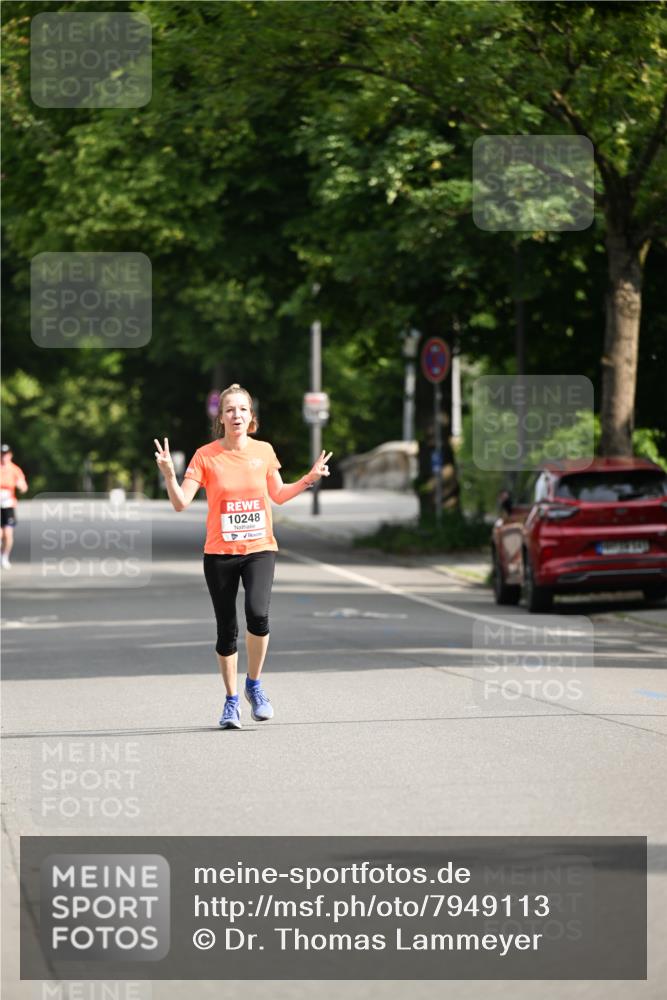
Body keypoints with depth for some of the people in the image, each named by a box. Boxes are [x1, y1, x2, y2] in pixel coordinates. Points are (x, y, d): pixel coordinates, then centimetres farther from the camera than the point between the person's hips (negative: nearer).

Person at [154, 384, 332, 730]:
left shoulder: (264, 452, 3)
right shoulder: (206, 455, -4)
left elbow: (278, 494, 19)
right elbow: (181, 503, -8)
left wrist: (308, 479, 4)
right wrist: (169, 474, -25)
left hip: (260, 549, 0)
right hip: (219, 554, 0)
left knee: (258, 614, -23)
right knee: (227, 630, 3)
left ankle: (254, 685, -1)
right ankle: (231, 701, 21)